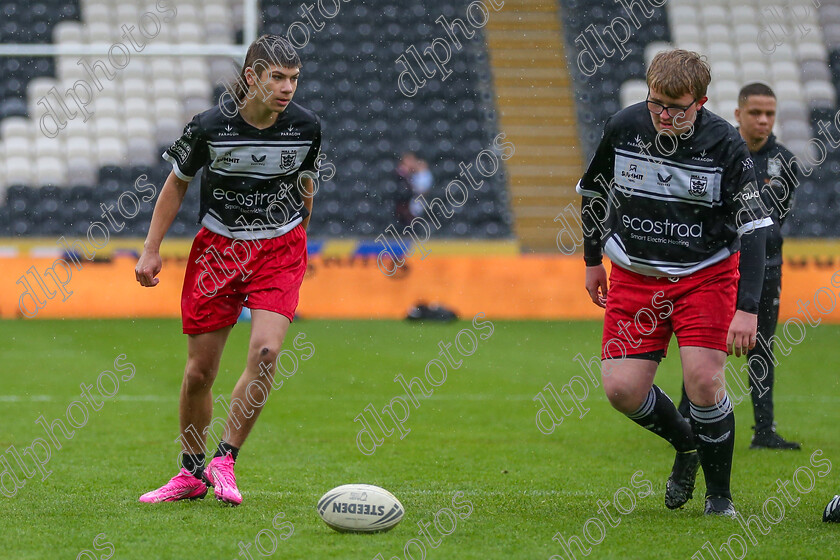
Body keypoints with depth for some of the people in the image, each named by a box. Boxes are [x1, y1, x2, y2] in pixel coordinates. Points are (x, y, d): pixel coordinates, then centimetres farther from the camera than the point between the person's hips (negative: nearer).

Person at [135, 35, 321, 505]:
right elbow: (177, 184, 2)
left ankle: (225, 461, -6)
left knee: (265, 350, -20)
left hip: (280, 248, 1)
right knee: (200, 370, 2)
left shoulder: (306, 126, -9)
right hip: (218, 247, 0)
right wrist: (152, 250, 1)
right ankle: (191, 474, 21)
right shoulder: (210, 126, -14)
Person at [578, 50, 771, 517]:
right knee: (622, 388, -8)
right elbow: (593, 190, 11)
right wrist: (593, 260, 17)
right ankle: (685, 443, 23)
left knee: (704, 378, -18)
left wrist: (748, 308, -24)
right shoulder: (624, 127, -9)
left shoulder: (724, 144, -17)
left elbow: (753, 228, -16)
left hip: (706, 275, -3)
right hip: (634, 276, 3)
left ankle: (720, 493, 4)